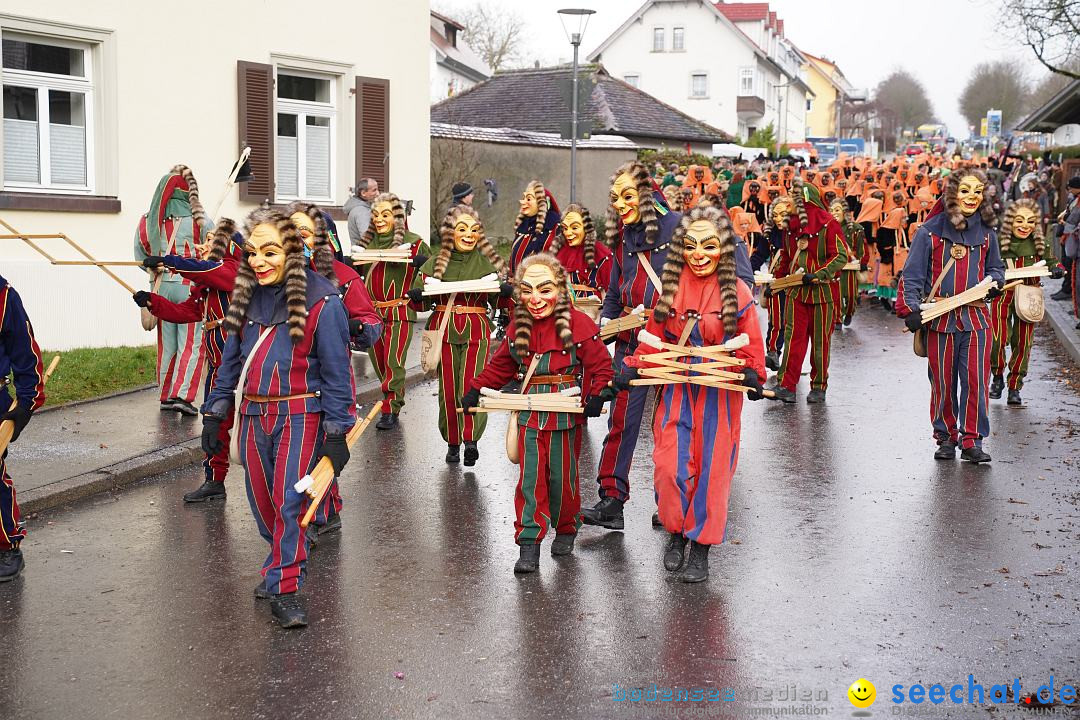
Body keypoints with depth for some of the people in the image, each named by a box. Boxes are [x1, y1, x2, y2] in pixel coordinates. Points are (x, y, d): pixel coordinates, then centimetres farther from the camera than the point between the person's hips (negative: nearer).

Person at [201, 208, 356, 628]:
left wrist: (336, 432, -13)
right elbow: (232, 358, 14)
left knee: (290, 498, -11)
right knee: (262, 500, 13)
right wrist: (215, 413, 12)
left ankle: (285, 587, -1)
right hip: (254, 415, 6)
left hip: (300, 415, -6)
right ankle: (283, 565, 35)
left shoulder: (321, 299, -12)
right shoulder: (246, 295, 6)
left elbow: (336, 369, -11)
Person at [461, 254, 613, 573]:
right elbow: (500, 365, 18)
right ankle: (529, 544, 3)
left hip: (566, 415, -3)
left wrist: (597, 395, -20)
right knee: (530, 478, 0)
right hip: (530, 415, 3)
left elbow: (600, 364, -6)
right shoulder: (519, 328, 6)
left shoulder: (579, 324, -10)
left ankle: (566, 530, 31)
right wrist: (475, 390, 14)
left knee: (563, 476, 9)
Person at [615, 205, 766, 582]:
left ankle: (701, 545, 16)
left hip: (720, 392, -2)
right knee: (670, 466, -2)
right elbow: (654, 338, 6)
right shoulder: (670, 288, 0)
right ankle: (676, 533, 22)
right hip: (677, 391, 2)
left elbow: (750, 344, -2)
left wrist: (752, 375, -19)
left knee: (712, 468, 2)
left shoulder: (736, 292, -7)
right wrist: (633, 368, -7)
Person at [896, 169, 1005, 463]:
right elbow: (912, 275, -1)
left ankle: (972, 441, 5)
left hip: (976, 317, 2)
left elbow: (995, 268, 22)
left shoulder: (986, 232, 8)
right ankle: (946, 438, 20)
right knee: (943, 383, 6)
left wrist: (994, 283, 0)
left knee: (976, 381, -4)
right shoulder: (930, 231, -2)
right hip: (940, 318, -2)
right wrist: (910, 309, -12)